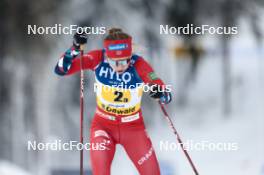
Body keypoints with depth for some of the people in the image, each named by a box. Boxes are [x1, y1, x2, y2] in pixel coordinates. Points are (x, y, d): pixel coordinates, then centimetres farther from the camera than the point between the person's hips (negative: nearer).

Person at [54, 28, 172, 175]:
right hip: (103, 125, 0)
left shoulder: (138, 65, -23)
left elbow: (167, 96, -23)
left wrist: (160, 93, -46)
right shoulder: (98, 59, -19)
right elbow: (61, 69, -19)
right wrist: (75, 49, -34)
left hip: (133, 127, 0)